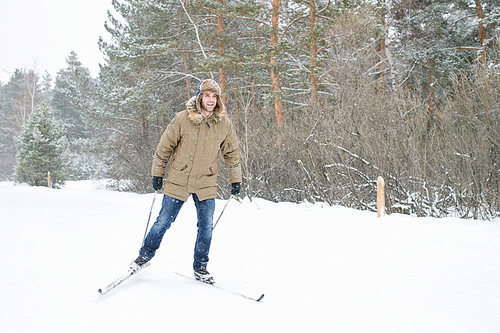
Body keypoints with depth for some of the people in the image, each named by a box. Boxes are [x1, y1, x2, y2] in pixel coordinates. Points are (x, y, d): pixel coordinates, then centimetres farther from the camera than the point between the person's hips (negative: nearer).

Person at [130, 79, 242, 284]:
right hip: (178, 181, -2)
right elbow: (165, 146, 0)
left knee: (206, 227, 4)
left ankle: (200, 267, 21)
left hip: (206, 184, 2)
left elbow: (231, 153, 11)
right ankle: (145, 255, 27)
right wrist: (157, 173, 3)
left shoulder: (224, 124, -1)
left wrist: (235, 180, 11)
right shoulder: (182, 119, -9)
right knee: (163, 222, 5)